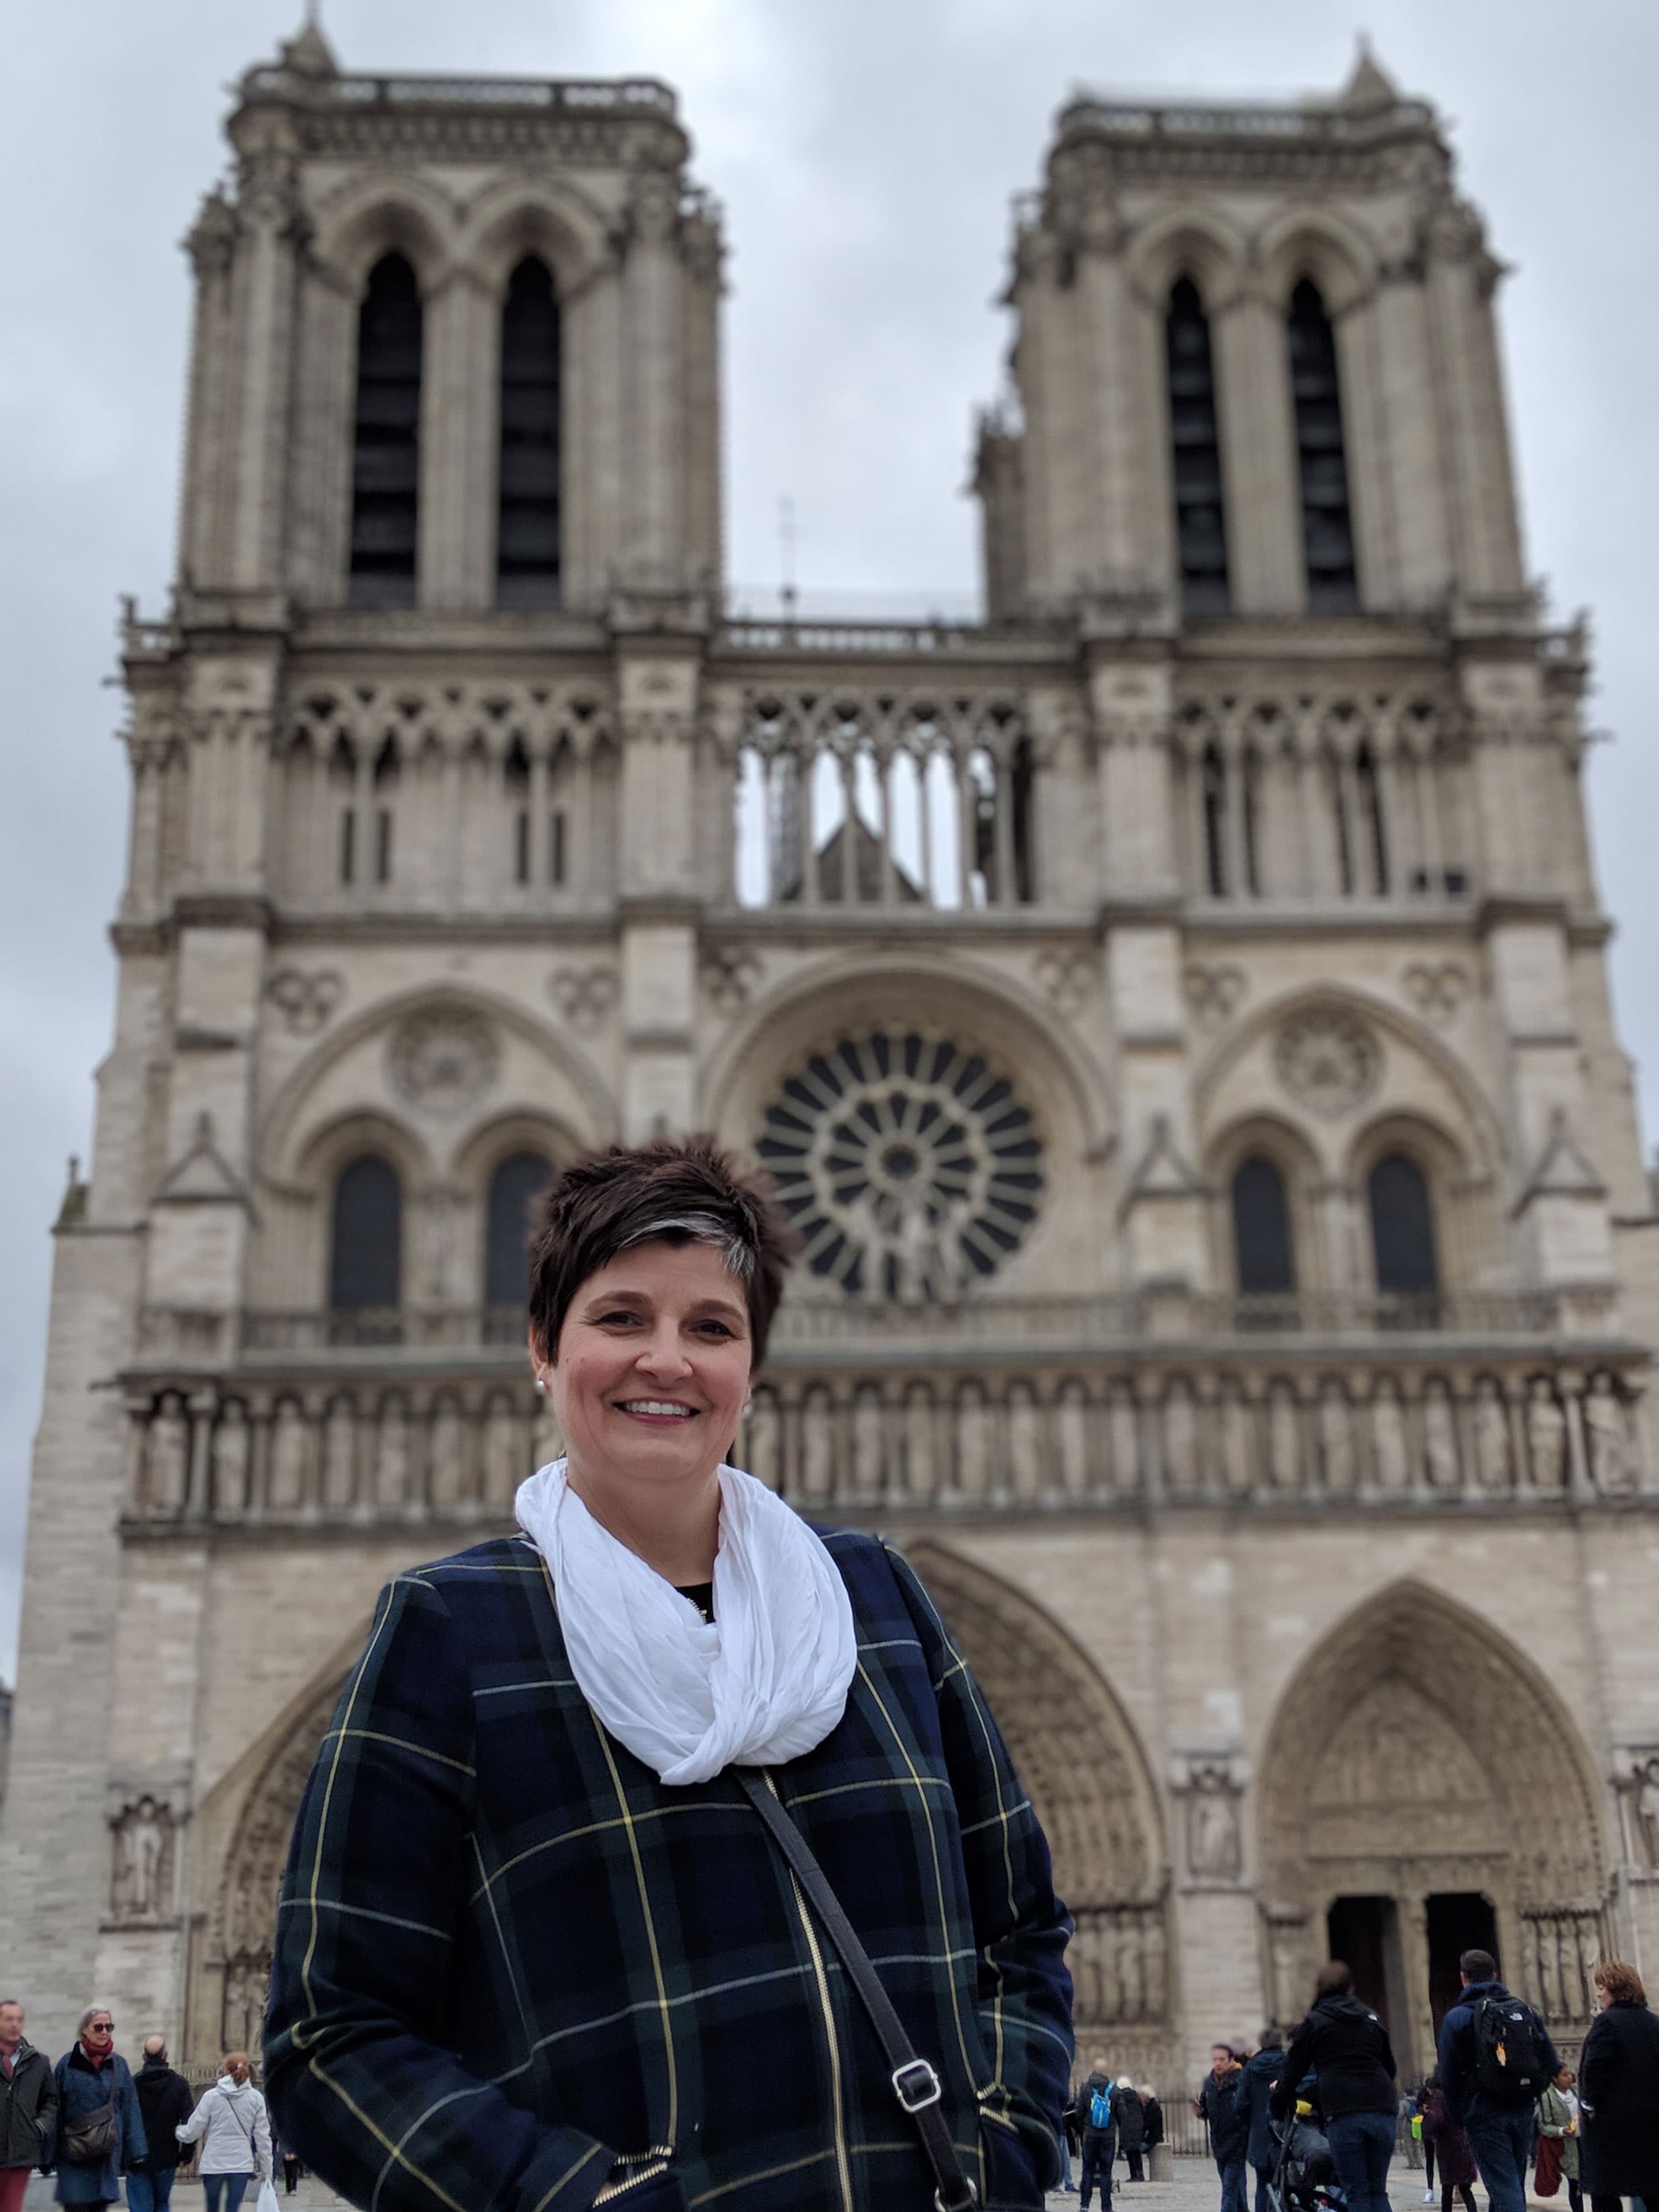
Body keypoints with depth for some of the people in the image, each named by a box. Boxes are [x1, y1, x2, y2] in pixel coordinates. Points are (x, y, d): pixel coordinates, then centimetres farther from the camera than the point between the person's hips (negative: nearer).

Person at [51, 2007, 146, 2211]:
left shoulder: (119, 2066, 7)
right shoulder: (67, 2064, 0)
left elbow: (130, 2110, 7)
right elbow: (54, 2109, 0)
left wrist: (136, 2152, 2)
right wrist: (49, 2155, -3)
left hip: (107, 2154, 2)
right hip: (74, 2155, -2)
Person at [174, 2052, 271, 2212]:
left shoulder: (212, 2096, -4)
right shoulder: (255, 2098, 0)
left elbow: (192, 2131, -2)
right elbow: (262, 2137, 1)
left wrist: (177, 2129, 20)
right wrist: (266, 2170, 9)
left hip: (213, 2164, 0)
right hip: (241, 2163, 0)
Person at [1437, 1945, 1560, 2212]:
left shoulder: (1457, 2018, -5)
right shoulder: (1525, 2010, 8)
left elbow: (1449, 2077, -5)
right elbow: (1551, 2063, 7)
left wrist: (1460, 2118, 8)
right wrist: (1529, 2098, 16)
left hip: (1485, 2116, -5)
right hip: (1523, 2114, 5)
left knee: (1505, 2190, -7)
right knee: (1514, 2187, 17)